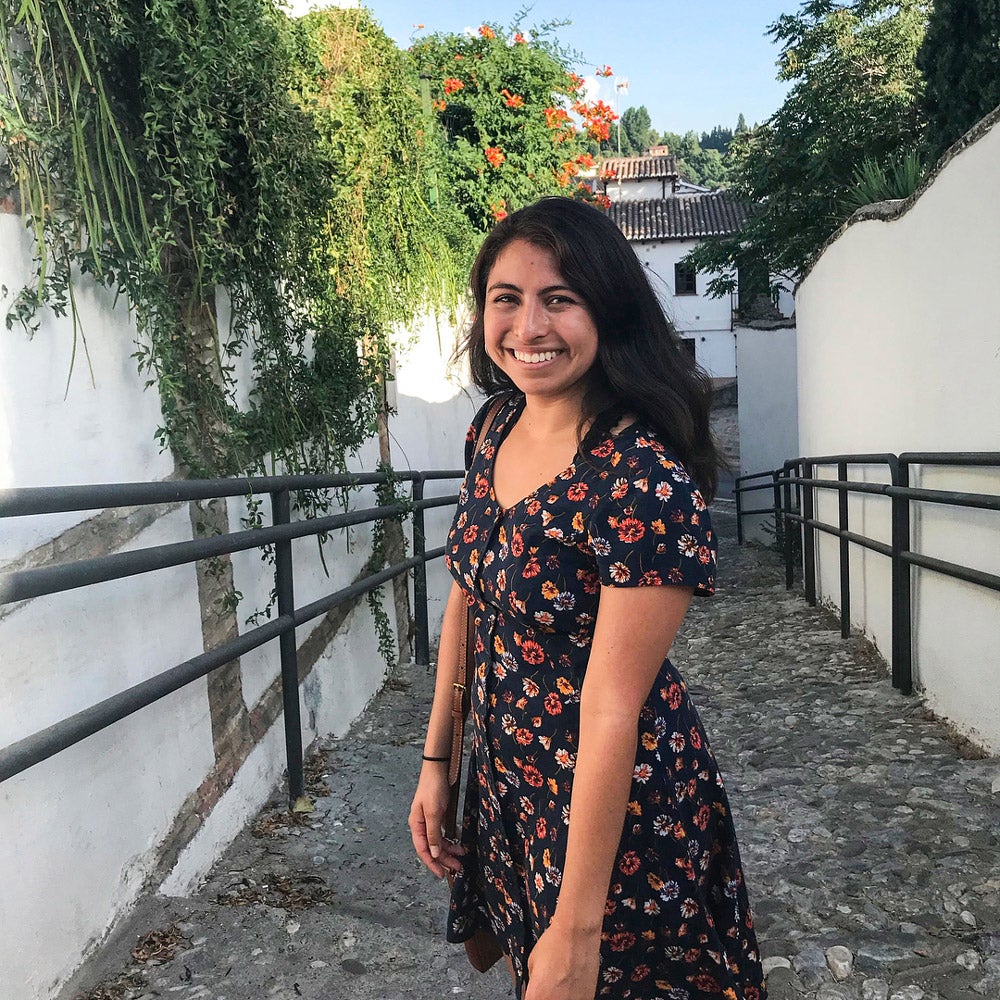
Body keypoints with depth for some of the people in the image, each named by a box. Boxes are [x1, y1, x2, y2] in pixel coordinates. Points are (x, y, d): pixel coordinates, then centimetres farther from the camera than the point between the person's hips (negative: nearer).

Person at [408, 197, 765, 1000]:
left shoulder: (646, 479, -27)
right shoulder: (493, 431, -5)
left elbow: (613, 710, -25)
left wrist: (579, 931, -18)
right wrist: (436, 760, 8)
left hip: (619, 807, -6)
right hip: (505, 780, 7)